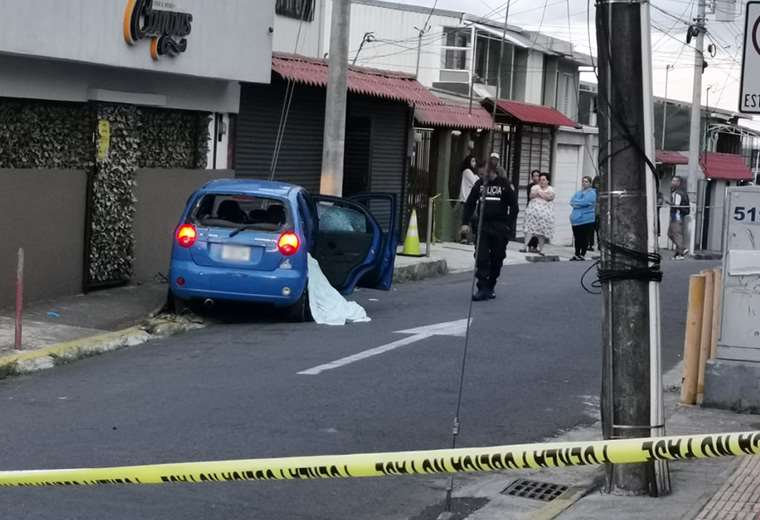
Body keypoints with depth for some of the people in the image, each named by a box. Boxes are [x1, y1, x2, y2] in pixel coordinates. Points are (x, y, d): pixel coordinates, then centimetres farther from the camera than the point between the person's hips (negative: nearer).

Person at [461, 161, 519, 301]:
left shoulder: (504, 184, -3)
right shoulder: (479, 184, 6)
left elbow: (514, 206, -1)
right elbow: (469, 204, 10)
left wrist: (509, 225, -9)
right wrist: (465, 222, 1)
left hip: (500, 227, -2)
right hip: (483, 226, 2)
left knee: (496, 259, 6)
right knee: (481, 258, -8)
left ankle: (490, 288, 20)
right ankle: (482, 289, -9)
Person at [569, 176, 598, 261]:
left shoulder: (591, 193, -4)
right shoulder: (579, 192, 20)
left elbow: (584, 202, -16)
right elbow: (572, 201, 9)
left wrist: (575, 203, -2)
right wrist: (579, 203, -9)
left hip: (586, 220, -6)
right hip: (576, 219, 6)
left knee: (585, 239, -2)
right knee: (577, 238, 11)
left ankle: (582, 255, 4)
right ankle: (577, 254, 19)